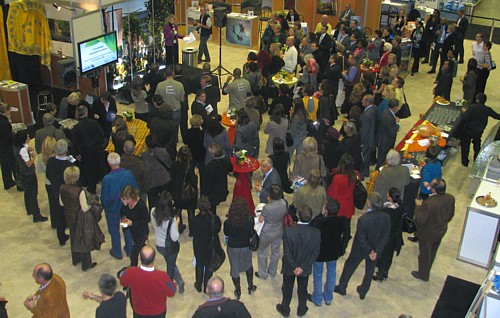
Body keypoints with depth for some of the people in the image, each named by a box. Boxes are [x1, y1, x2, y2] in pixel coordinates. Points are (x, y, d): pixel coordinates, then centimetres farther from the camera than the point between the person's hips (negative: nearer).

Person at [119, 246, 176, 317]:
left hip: (138, 312, 1)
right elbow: (172, 292, -18)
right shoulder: (162, 277, -39)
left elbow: (122, 282, -8)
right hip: (158, 313, -1)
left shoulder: (130, 273, -33)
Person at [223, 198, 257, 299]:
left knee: (234, 268, 20)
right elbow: (251, 234, -11)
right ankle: (250, 286, 46)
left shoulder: (228, 222, -28)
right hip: (246, 247, 1)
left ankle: (238, 291, 37)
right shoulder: (249, 221, -27)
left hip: (232, 248, -1)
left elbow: (226, 233, -7)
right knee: (248, 265, 29)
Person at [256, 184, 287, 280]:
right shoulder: (284, 203, -20)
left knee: (262, 252, 20)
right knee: (275, 252, 25)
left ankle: (263, 274, 35)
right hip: (279, 232, 5)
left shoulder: (267, 207, -35)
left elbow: (260, 220, -20)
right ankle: (272, 272, 45)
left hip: (267, 234, -5)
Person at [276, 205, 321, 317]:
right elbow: (315, 253, -16)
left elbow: (287, 252, -23)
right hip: (306, 268, 1)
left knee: (287, 288, 24)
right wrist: (303, 267, -13)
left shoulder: (288, 231, -30)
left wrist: (294, 267, -14)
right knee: (302, 289, 26)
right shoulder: (316, 233, -24)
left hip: (289, 266, -1)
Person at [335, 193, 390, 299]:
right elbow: (385, 237, -13)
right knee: (369, 271, 25)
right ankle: (363, 292, 42)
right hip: (376, 249, 3)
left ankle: (342, 287, 41)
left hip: (360, 250, -3)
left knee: (349, 266, 22)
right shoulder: (386, 217, -21)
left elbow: (361, 239, -24)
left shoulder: (362, 219, -34)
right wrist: (376, 251, -10)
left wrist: (369, 251, -10)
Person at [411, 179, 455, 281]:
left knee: (425, 254, 19)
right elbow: (451, 215, 0)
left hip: (428, 234, -6)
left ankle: (423, 275, 42)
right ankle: (426, 270, 52)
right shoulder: (451, 198, -17)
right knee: (432, 252, 29)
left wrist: (418, 206, -15)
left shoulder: (428, 203, -39)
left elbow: (420, 220, -28)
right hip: (441, 231, 6)